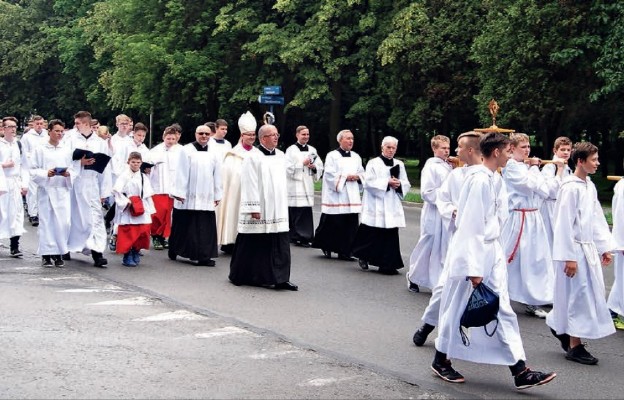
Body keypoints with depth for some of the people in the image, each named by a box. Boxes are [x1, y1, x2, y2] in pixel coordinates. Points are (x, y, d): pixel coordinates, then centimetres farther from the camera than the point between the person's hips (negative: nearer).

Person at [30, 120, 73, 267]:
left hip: (63, 190, 2)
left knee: (63, 222, -3)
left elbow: (73, 170, 11)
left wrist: (68, 174, -9)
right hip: (46, 190, -2)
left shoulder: (66, 150, 11)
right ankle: (46, 254, 6)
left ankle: (59, 253, 8)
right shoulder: (40, 150, 3)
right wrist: (46, 174, -15)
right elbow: (33, 171, 1)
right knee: (47, 221, -2)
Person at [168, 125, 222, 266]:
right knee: (185, 225, 4)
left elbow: (217, 176, 10)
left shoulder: (213, 154, 8)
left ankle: (203, 256, 2)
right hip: (188, 197, -3)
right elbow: (181, 173, -5)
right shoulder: (186, 151, -2)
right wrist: (179, 193, -9)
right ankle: (174, 251, 20)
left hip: (206, 198, 3)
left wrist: (217, 195, 7)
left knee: (205, 227, -1)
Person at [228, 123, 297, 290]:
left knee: (280, 245, 1)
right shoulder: (253, 158, -9)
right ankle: (239, 276, 16)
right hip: (259, 211, -6)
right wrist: (254, 208, -17)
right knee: (253, 245, 2)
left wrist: (284, 203, 17)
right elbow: (250, 184, -13)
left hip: (277, 210, 6)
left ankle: (280, 279, 3)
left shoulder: (281, 156, 12)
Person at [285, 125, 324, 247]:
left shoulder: (312, 150, 13)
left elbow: (320, 167, 14)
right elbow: (288, 168, -8)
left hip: (308, 186, 4)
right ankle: (296, 237, -3)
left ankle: (305, 237, 7)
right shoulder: (291, 150, -1)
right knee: (296, 213, -9)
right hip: (295, 186, -4)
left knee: (307, 212, 0)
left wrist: (314, 167, -7)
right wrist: (302, 164, -12)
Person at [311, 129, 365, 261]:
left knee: (350, 224, 0)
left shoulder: (356, 157, 15)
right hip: (336, 196, -5)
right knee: (334, 224, -4)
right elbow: (330, 174, -9)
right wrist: (346, 177, -13)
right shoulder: (332, 156, -2)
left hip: (352, 197, 5)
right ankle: (327, 247, 17)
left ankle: (344, 252, 5)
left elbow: (362, 174, 18)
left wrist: (357, 177, -4)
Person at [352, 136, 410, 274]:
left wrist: (399, 184, -9)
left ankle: (388, 265, 2)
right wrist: (387, 183, -15)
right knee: (373, 235, -1)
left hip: (393, 207, 3)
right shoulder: (373, 163, 1)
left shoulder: (399, 165, 13)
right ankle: (363, 256, 22)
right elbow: (369, 182, -8)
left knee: (391, 236, -2)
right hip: (376, 207, -3)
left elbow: (406, 185, 12)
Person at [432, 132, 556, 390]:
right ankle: (441, 361, 24)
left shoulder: (495, 180, 9)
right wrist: (474, 268, -22)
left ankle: (520, 371, 7)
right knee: (458, 308, 6)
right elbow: (472, 226, -22)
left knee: (502, 309, 7)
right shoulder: (479, 180, -20)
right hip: (472, 251, -9)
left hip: (492, 251, 9)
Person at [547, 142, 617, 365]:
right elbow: (564, 223, -18)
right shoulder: (570, 188, -17)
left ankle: (560, 327, 33)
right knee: (580, 294, -3)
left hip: (589, 249, 9)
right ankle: (574, 346, 7)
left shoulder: (589, 186, 10)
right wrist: (569, 257, -18)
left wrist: (605, 247, 14)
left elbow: (597, 219, 16)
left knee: (591, 294, 14)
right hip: (574, 248, -9)